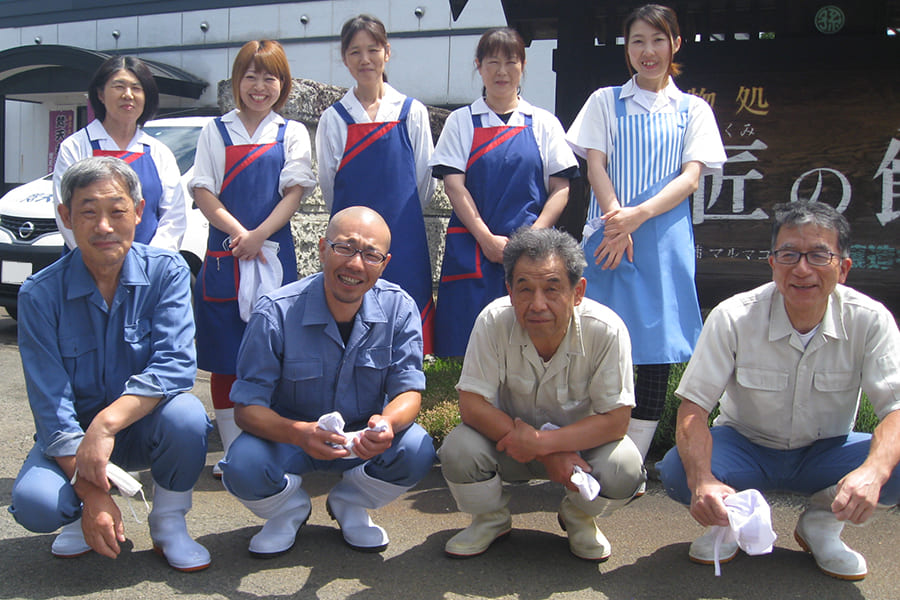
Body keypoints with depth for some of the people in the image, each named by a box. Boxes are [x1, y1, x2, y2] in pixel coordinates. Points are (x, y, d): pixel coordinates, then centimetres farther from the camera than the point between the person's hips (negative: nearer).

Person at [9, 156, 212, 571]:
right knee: (33, 502, -29)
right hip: (74, 432, 0)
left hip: (143, 426, 0)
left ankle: (168, 522, -5)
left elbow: (175, 366, -23)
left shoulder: (167, 272, -12)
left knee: (185, 415, -34)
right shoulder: (40, 295, -12)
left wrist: (107, 424, -38)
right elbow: (51, 406, -15)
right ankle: (81, 517, 10)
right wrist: (91, 494, -24)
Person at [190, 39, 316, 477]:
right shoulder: (215, 131, 11)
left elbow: (294, 192, 0)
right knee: (224, 356, 3)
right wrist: (239, 233, -12)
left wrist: (259, 236, -14)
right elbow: (203, 193, 3)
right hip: (223, 255, 1)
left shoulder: (292, 133, 10)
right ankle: (232, 450, 12)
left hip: (275, 253, -1)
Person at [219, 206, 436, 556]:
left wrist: (387, 423, -39)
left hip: (366, 439, 2)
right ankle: (289, 510, 7)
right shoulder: (275, 313, -20)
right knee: (243, 466, -31)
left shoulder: (399, 308, -13)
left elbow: (409, 391, -13)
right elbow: (247, 407, -20)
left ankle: (350, 505, 7)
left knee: (417, 450, -27)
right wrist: (300, 434, -42)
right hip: (288, 435, -1)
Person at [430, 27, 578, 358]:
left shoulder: (544, 123, 11)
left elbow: (560, 188, 6)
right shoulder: (461, 121, 9)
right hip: (472, 250, 0)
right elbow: (454, 185, 1)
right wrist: (487, 239, -9)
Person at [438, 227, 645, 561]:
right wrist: (550, 456, -28)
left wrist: (541, 443, -33)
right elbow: (472, 404, -23)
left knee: (624, 468, -30)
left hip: (581, 441, 0)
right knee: (458, 451, -28)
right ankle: (492, 519, 8)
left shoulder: (606, 330, -26)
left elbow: (616, 420, -22)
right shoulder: (493, 321, -24)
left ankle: (578, 516, 8)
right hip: (510, 434, 1)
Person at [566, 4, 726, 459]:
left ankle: (633, 461, 8)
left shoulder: (693, 110, 13)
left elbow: (691, 177, 1)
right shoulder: (606, 102, 13)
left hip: (665, 238, 1)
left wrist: (639, 215, -15)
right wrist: (616, 220, -13)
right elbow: (595, 166, 3)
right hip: (610, 231, -1)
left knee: (658, 343, 0)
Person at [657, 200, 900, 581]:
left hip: (826, 452, 1)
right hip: (745, 447, -1)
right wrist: (702, 480, -42)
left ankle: (822, 522, 2)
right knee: (677, 471, -31)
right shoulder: (733, 318, -19)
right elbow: (693, 407, -21)